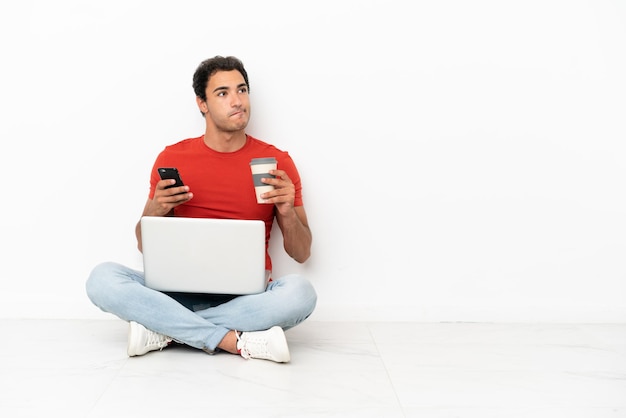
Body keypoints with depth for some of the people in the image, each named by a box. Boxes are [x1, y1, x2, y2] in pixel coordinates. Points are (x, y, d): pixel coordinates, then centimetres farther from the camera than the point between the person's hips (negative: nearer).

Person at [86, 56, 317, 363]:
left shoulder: (277, 162, 4)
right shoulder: (172, 158, 7)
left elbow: (301, 254, 6)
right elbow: (144, 245, 12)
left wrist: (287, 212, -14)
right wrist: (155, 211, -10)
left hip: (246, 298, -1)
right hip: (181, 291, 1)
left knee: (300, 291, -32)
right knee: (102, 278, -24)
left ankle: (166, 331, -22)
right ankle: (240, 342, -28)